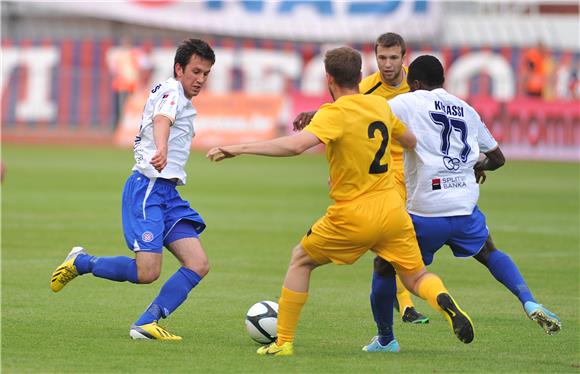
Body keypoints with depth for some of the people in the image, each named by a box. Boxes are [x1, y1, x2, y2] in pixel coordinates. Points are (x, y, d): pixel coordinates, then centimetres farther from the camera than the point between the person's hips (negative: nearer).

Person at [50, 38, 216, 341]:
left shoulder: (180, 99, 22)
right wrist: (161, 150, -50)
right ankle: (80, 262, 5)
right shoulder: (172, 92, -7)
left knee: (198, 264, -6)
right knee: (147, 272, -18)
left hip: (167, 193, 10)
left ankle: (146, 324, -8)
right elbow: (162, 120, -30)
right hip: (148, 188, -10)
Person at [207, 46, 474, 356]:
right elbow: (410, 141, 24)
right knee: (417, 278, 15)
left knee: (301, 260, 17)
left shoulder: (334, 113, -14)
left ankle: (284, 342, 16)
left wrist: (238, 149, -29)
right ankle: (445, 302, -20)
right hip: (392, 211, 5)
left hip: (353, 218, -5)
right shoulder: (380, 105, 6)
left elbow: (295, 145, -31)